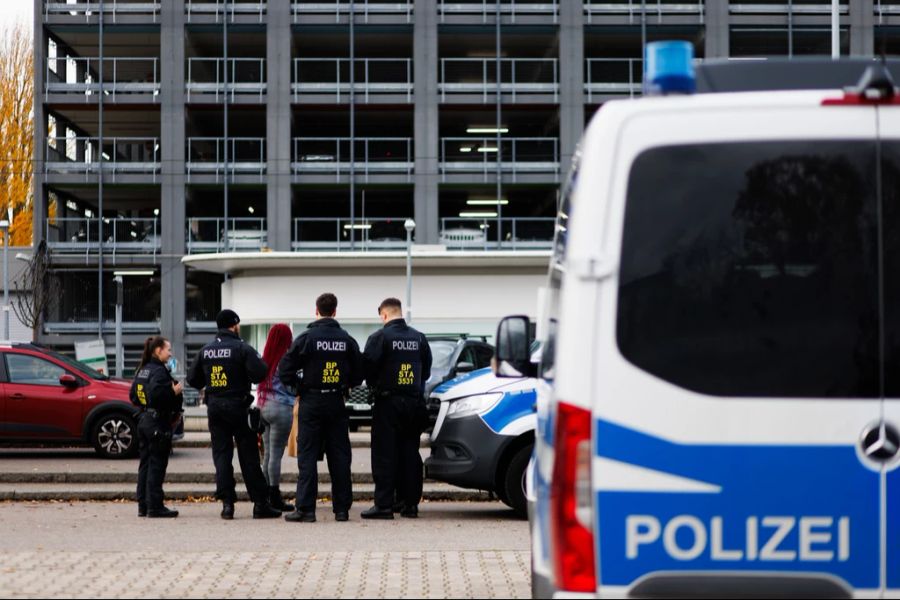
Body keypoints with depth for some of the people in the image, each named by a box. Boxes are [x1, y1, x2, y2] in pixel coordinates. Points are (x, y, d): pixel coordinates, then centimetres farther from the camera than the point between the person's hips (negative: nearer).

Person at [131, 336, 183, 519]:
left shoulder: (142, 370, 12)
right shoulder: (159, 371, -15)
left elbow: (133, 395, 16)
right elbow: (155, 394, -27)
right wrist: (174, 392, -16)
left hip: (144, 420, 9)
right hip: (158, 422, -9)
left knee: (145, 464, 12)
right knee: (156, 465, -5)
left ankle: (143, 505, 14)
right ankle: (155, 507, -4)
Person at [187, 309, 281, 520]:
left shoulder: (206, 350, 7)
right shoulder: (242, 348, -10)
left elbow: (193, 379, 10)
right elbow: (260, 373, -19)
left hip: (214, 407, 4)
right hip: (237, 406, -4)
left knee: (221, 454, 6)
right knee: (248, 455, 1)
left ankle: (227, 503, -2)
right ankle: (260, 504, 2)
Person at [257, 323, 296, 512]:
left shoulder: (265, 359, 6)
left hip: (263, 407, 6)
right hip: (281, 408, -6)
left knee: (267, 454, 10)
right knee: (276, 454, -4)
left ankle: (267, 497, 12)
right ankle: (275, 498, -3)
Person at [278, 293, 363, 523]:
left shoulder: (306, 338, -8)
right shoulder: (347, 340, 2)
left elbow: (285, 371, -9)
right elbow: (358, 374, 6)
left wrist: (299, 385, 8)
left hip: (311, 403, -3)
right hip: (337, 403, 3)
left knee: (307, 457, -1)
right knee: (339, 457, 8)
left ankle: (305, 509, -6)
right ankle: (342, 509, 8)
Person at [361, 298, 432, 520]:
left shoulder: (380, 337, -9)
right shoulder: (419, 338, 8)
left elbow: (368, 367, -11)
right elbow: (426, 370, 14)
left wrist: (374, 385, 7)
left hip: (388, 402, -5)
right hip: (414, 400, 5)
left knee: (385, 454, -3)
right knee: (410, 453, 9)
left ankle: (384, 505, -7)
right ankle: (410, 503, 10)